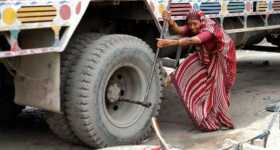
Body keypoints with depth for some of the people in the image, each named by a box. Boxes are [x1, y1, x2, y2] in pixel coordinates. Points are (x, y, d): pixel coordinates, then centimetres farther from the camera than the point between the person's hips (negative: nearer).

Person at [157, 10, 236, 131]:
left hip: (221, 58, -7)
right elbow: (178, 30, -32)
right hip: (205, 56, 7)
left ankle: (224, 121, 14)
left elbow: (192, 41, -54)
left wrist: (171, 42, -66)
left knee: (217, 88, -5)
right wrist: (169, 21, -53)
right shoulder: (192, 27, -14)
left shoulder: (209, 29, -37)